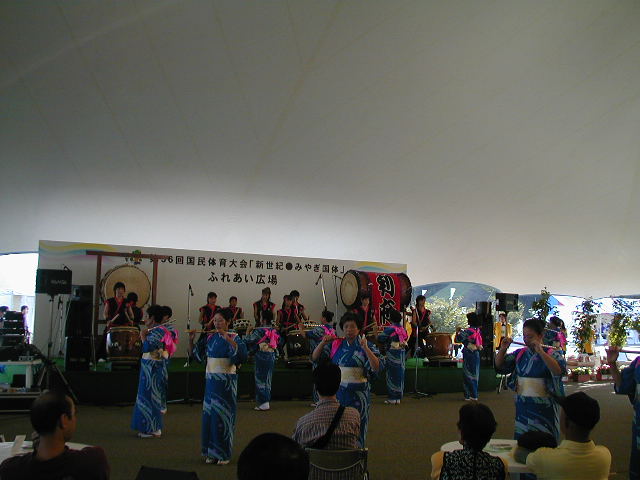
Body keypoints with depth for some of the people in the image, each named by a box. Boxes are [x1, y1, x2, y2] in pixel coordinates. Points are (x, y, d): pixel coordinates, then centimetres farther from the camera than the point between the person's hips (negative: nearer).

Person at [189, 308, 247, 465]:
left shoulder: (233, 338, -6)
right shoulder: (209, 338, 9)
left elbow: (241, 353, -24)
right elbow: (196, 354, 13)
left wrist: (228, 338, -31)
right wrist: (191, 340, -3)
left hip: (226, 381, -5)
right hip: (210, 380, 5)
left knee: (223, 415, -2)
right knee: (209, 414, 6)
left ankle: (224, 454, 7)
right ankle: (211, 452, 16)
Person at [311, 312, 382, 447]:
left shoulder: (367, 346, -2)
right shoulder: (335, 344, 6)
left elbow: (377, 368, -15)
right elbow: (314, 358, 5)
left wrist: (365, 348, -25)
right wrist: (322, 343, -10)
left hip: (358, 393, -3)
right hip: (337, 391, 3)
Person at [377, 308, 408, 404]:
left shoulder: (389, 329, -14)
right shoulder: (403, 329, 6)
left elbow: (380, 338, -15)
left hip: (392, 355, -6)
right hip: (402, 355, 6)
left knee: (392, 375, 0)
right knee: (400, 375, 9)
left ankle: (392, 398, 1)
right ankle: (398, 398, 13)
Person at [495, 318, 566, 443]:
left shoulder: (551, 354, -6)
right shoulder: (519, 354, 7)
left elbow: (559, 371, -25)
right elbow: (499, 366, 7)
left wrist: (540, 352, -30)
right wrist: (502, 349, -9)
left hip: (544, 409, -4)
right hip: (522, 406, 4)